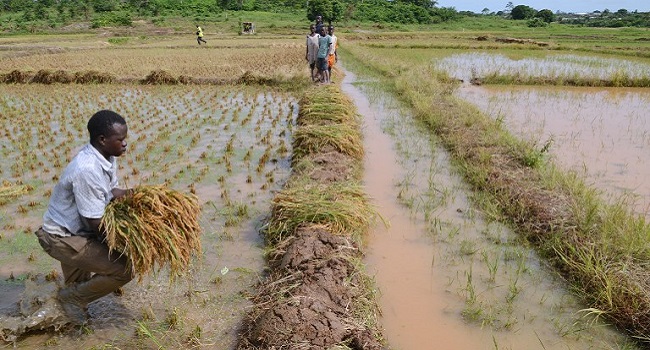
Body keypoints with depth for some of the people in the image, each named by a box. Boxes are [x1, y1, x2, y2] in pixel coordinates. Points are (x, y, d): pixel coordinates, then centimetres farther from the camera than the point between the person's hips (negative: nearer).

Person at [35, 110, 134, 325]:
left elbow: (112, 192, 10)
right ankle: (73, 297, 5)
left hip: (76, 229, 9)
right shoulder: (87, 170, -31)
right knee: (125, 269, -15)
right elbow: (96, 223, -25)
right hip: (60, 238, -9)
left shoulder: (107, 157, -4)